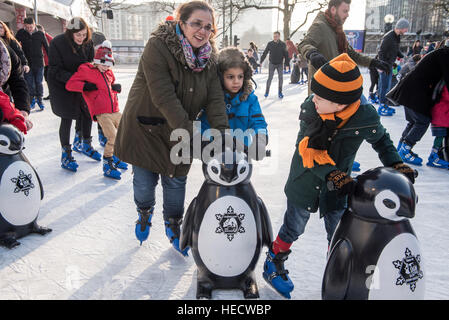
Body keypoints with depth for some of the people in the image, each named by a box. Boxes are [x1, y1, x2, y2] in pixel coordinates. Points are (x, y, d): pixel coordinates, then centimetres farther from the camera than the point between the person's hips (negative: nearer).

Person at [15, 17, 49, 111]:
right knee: (29, 83, 3)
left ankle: (39, 99, 15)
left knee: (39, 82, 3)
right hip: (27, 63, 1)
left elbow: (47, 48, 4)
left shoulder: (40, 34, -1)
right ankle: (32, 99, 16)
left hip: (39, 62, -1)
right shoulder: (21, 33, 1)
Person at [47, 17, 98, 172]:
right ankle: (66, 154, 6)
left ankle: (85, 144, 30)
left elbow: (89, 63, 3)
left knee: (87, 112, 8)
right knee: (67, 117, -6)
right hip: (61, 84, -5)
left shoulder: (87, 43, -7)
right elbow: (56, 70, -22)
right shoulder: (57, 43, -22)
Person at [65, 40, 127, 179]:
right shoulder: (86, 70, 0)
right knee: (113, 137, -18)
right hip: (102, 113, -7)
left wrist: (116, 87, 8)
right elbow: (69, 84, -3)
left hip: (115, 111, 8)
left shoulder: (109, 73, 19)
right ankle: (107, 165, -2)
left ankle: (115, 156, 31)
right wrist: (85, 86, -16)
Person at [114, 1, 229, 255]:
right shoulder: (158, 46, -21)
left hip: (179, 131, 4)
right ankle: (145, 213, 42)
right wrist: (189, 133, -33)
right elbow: (163, 96, -28)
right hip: (146, 127, -3)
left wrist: (222, 133, -27)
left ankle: (173, 226, 36)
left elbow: (215, 99, -12)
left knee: (176, 180, 10)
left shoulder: (210, 58, -4)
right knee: (145, 180, 7)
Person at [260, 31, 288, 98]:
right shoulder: (270, 44, -3)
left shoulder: (283, 44, -3)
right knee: (270, 78, -2)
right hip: (272, 63, -1)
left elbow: (286, 54, 1)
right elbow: (265, 53, 1)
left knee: (280, 78, 2)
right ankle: (267, 92, 9)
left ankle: (280, 92, 13)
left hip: (280, 64, 1)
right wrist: (261, 61, -1)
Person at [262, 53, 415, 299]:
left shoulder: (366, 118, -18)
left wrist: (396, 165, -7)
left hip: (338, 187, 1)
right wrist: (332, 173, -30)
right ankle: (273, 264, 42)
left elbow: (381, 139, 4)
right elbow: (305, 149, -21)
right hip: (304, 183, -1)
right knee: (293, 229, 16)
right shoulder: (310, 108, -21)